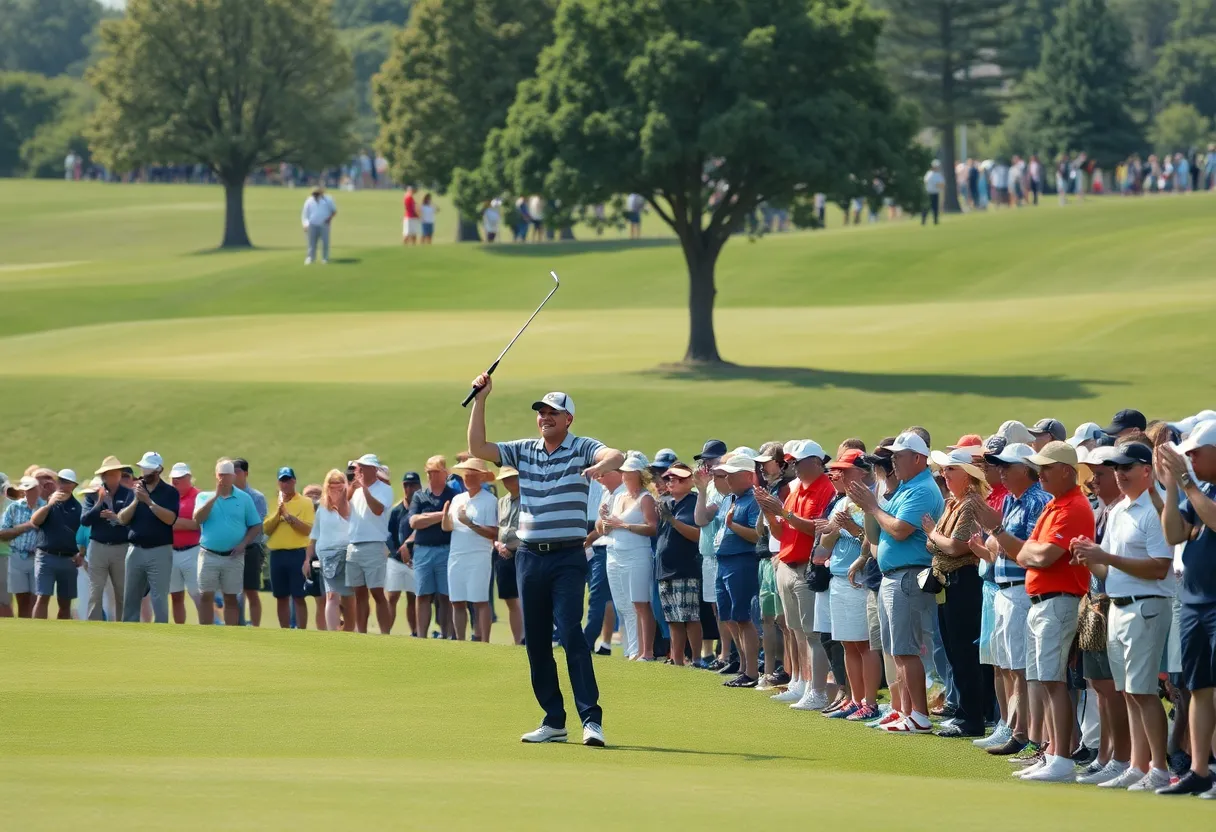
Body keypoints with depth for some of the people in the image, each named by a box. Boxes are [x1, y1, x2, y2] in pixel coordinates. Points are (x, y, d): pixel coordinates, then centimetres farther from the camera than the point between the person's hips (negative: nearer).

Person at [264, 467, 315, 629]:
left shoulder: (305, 502, 1)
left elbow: (308, 529, -10)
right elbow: (266, 528, 3)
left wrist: (288, 515, -14)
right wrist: (278, 512, -9)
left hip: (297, 553, -4)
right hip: (277, 554, 4)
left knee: (298, 596, -5)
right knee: (281, 597, 7)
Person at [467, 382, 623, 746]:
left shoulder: (582, 448, -3)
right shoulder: (523, 450, 12)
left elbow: (616, 456, -21)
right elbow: (478, 448, 7)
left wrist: (601, 466, -44)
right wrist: (480, 400, 1)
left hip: (568, 558, -5)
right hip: (529, 556, 6)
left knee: (570, 632, -16)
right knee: (535, 640, 7)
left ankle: (591, 718, -17)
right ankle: (554, 720, 14)